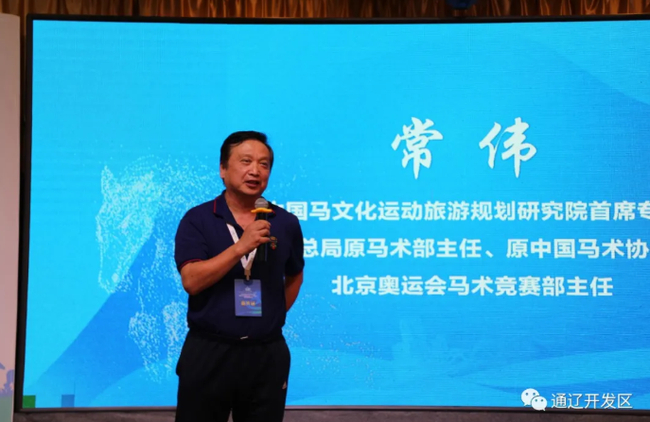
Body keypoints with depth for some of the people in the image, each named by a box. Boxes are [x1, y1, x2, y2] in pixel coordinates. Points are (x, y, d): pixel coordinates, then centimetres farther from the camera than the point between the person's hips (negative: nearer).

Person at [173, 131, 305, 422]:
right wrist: (241, 246, -23)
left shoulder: (286, 223, 4)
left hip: (267, 354, 2)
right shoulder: (197, 220, -4)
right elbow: (191, 281, -16)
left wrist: (276, 314, 10)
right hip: (208, 352, -2)